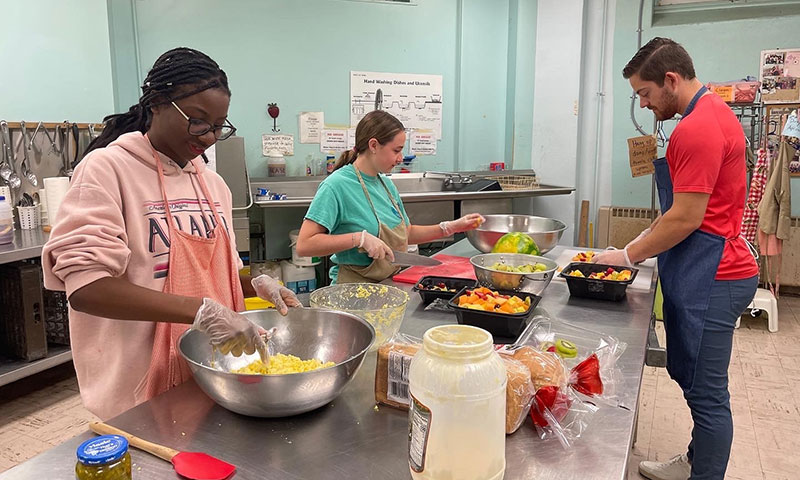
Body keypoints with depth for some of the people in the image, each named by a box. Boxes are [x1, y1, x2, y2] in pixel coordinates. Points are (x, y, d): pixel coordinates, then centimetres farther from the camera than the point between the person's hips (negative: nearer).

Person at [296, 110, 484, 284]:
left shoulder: (386, 183, 10)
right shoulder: (336, 185, -15)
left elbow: (407, 233, 21)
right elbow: (304, 245, -20)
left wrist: (451, 227, 11)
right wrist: (359, 238, -25)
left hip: (391, 283, 8)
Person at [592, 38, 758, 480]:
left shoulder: (698, 129, -19)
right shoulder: (712, 114, 15)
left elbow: (685, 219, -21)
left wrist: (628, 256, -8)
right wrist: (637, 244, 13)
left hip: (711, 279, -11)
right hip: (703, 273, 11)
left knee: (706, 393, 2)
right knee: (687, 375, 20)